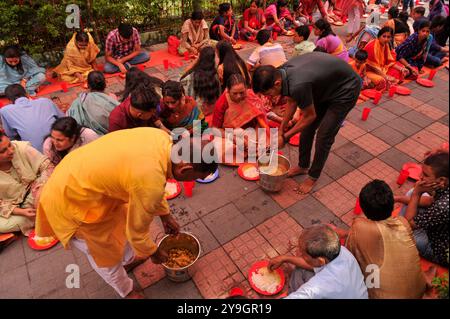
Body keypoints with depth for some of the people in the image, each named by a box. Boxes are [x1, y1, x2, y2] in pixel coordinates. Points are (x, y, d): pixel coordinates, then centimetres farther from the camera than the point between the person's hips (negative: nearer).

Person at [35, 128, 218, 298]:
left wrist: (165, 215, 16)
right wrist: (154, 253, 2)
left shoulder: (162, 139, -12)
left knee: (121, 221, 28)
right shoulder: (150, 182, -36)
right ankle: (127, 292, 42)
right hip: (70, 200, -8)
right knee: (106, 255, 14)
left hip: (79, 175, 8)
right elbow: (137, 230, -18)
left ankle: (129, 259, 57)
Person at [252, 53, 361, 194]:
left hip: (346, 89, -8)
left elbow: (310, 116, -22)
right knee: (307, 128, 10)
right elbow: (292, 101, 2)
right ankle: (303, 166, 29)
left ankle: (313, 176, 15)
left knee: (324, 136, -5)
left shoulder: (298, 85, -39)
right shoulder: (282, 72, -15)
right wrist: (282, 128, 3)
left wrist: (285, 137, -13)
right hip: (326, 86, 8)